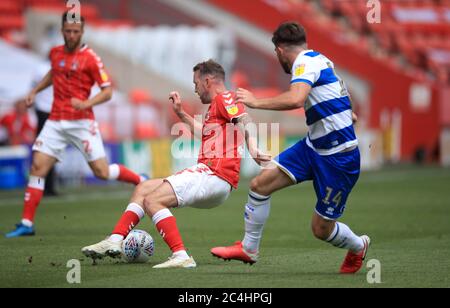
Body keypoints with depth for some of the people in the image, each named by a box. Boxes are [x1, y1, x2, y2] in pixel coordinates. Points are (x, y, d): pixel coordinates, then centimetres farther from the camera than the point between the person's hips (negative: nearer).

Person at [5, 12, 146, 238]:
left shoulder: (90, 58, -8)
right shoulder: (55, 53, 9)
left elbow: (107, 91, -8)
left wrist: (86, 104, -23)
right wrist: (35, 91, 21)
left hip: (81, 122, -5)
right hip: (56, 122, 5)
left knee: (102, 172, -5)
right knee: (38, 167, -6)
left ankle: (141, 181, 22)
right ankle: (26, 223, -3)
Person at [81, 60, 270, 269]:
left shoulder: (224, 98, -6)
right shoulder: (215, 105, 25)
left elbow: (245, 121, -24)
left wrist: (253, 151, -40)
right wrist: (180, 113, 41)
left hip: (214, 175, -11)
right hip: (205, 173, 11)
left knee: (152, 200, -21)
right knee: (143, 189, 16)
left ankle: (181, 256, -27)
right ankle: (115, 241, 11)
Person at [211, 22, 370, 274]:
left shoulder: (306, 63, -18)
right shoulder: (320, 60, 10)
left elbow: (296, 99, -37)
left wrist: (256, 102, -26)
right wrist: (344, 111, 47)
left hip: (338, 158, -9)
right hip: (313, 147, 9)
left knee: (321, 229, 2)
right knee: (260, 184, -2)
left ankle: (358, 247, 33)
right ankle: (249, 248, 11)